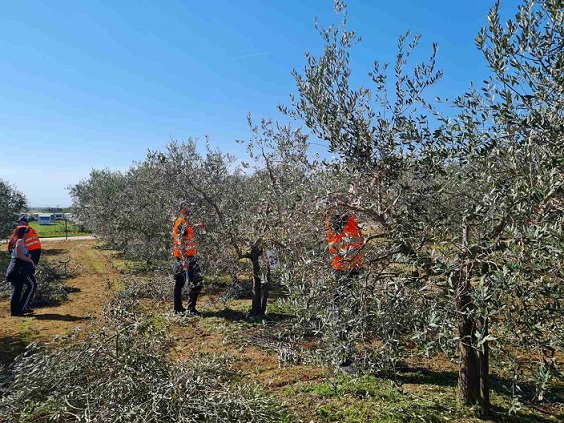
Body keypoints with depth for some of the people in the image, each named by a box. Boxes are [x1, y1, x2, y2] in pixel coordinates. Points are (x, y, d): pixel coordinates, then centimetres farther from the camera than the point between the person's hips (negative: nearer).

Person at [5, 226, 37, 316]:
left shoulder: (14, 241, 17)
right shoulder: (20, 241, -12)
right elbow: (19, 256, -20)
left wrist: (27, 255, 7)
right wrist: (30, 260, -9)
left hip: (14, 268, 10)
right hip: (21, 268, -10)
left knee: (17, 289, 13)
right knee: (32, 285, -3)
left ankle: (14, 310, 16)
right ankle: (23, 307, -4)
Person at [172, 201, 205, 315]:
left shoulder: (180, 221, 12)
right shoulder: (183, 223, -17)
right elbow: (181, 242, -24)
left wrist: (196, 226, 35)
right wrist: (184, 260, -29)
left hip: (179, 258, 10)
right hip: (186, 258, -10)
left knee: (179, 283, 14)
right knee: (197, 282, -4)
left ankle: (178, 308, 22)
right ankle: (191, 308, -1)